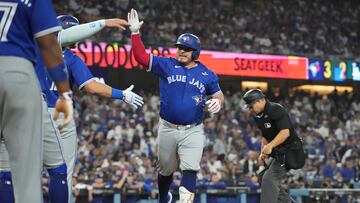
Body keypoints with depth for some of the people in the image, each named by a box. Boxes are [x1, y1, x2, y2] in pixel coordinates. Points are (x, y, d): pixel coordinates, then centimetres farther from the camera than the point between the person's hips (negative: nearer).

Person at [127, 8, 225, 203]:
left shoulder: (206, 74, 3)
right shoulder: (166, 65, 0)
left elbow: (218, 93, 13)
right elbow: (141, 56, -7)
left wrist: (217, 101, -11)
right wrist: (135, 32, -17)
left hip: (193, 131, -1)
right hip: (168, 128, 1)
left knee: (190, 169, -16)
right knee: (165, 170, 15)